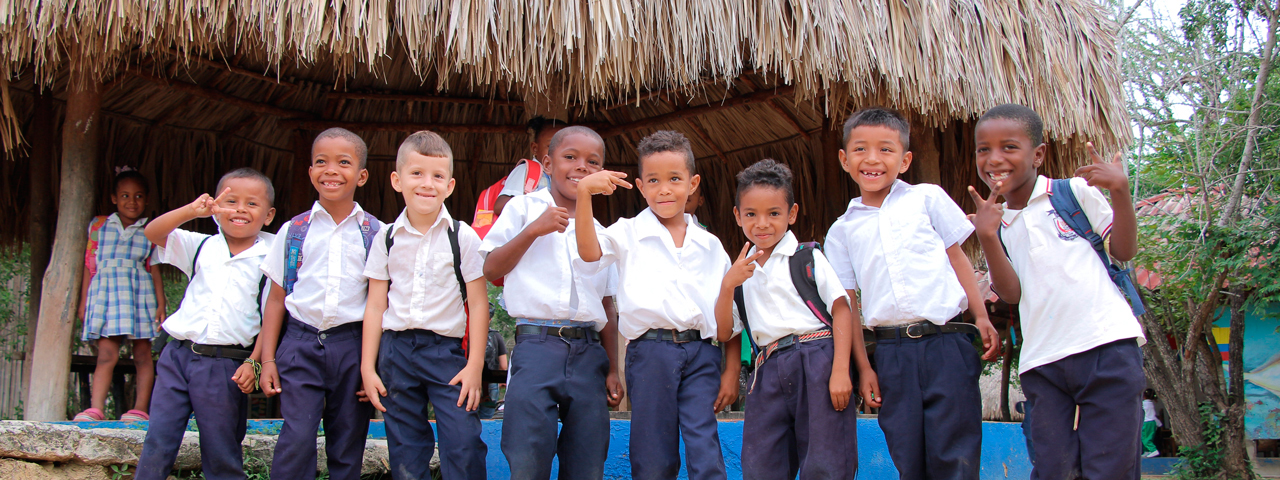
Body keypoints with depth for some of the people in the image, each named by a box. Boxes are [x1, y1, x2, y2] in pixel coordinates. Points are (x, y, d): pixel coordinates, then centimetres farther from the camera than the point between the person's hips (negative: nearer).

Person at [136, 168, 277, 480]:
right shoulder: (201, 246, 8)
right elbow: (152, 234, -4)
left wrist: (254, 362, -9)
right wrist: (191, 211, -20)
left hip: (225, 366, -3)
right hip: (179, 356, 3)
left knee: (221, 455, 6)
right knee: (157, 444, 4)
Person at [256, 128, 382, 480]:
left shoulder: (375, 234, 4)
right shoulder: (293, 231, 7)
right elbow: (276, 298, 9)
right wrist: (268, 358, 4)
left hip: (354, 345, 0)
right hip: (301, 342, 0)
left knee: (348, 444, 6)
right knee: (296, 439, -8)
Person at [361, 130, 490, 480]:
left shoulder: (463, 237, -2)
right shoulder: (387, 238, 5)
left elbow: (478, 304, -3)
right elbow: (375, 306, 7)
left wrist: (475, 364, -7)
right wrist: (368, 366, 4)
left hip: (448, 349, -2)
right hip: (396, 350, 2)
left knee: (464, 446, -10)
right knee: (405, 451, 9)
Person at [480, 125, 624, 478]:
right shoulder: (525, 208, 8)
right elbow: (491, 270, 1)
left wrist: (613, 370, 12)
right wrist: (533, 230, -9)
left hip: (589, 353, 4)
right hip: (537, 345, -4)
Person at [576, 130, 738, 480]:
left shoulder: (709, 245, 13)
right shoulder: (629, 234, 6)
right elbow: (589, 252, -14)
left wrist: (732, 371, 9)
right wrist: (585, 192, -23)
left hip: (701, 353, 2)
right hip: (651, 352, -1)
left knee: (705, 451, -5)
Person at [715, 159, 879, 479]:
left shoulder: (808, 257, 6)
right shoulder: (741, 271, 17)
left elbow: (841, 310, -1)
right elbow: (724, 333, 10)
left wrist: (841, 370, -13)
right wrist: (727, 286, -6)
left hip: (817, 362, -3)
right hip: (768, 373, 4)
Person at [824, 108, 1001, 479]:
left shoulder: (927, 198, 9)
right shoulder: (842, 231, 11)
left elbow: (957, 258, 11)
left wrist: (981, 318, 2)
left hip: (946, 341, -1)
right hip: (891, 351, 1)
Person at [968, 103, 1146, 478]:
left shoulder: (1074, 190, 5)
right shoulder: (996, 224, 13)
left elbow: (1124, 251, 4)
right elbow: (1012, 293, 2)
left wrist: (1120, 191, -9)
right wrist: (987, 238, -10)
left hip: (1107, 344, -3)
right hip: (1042, 360, 3)